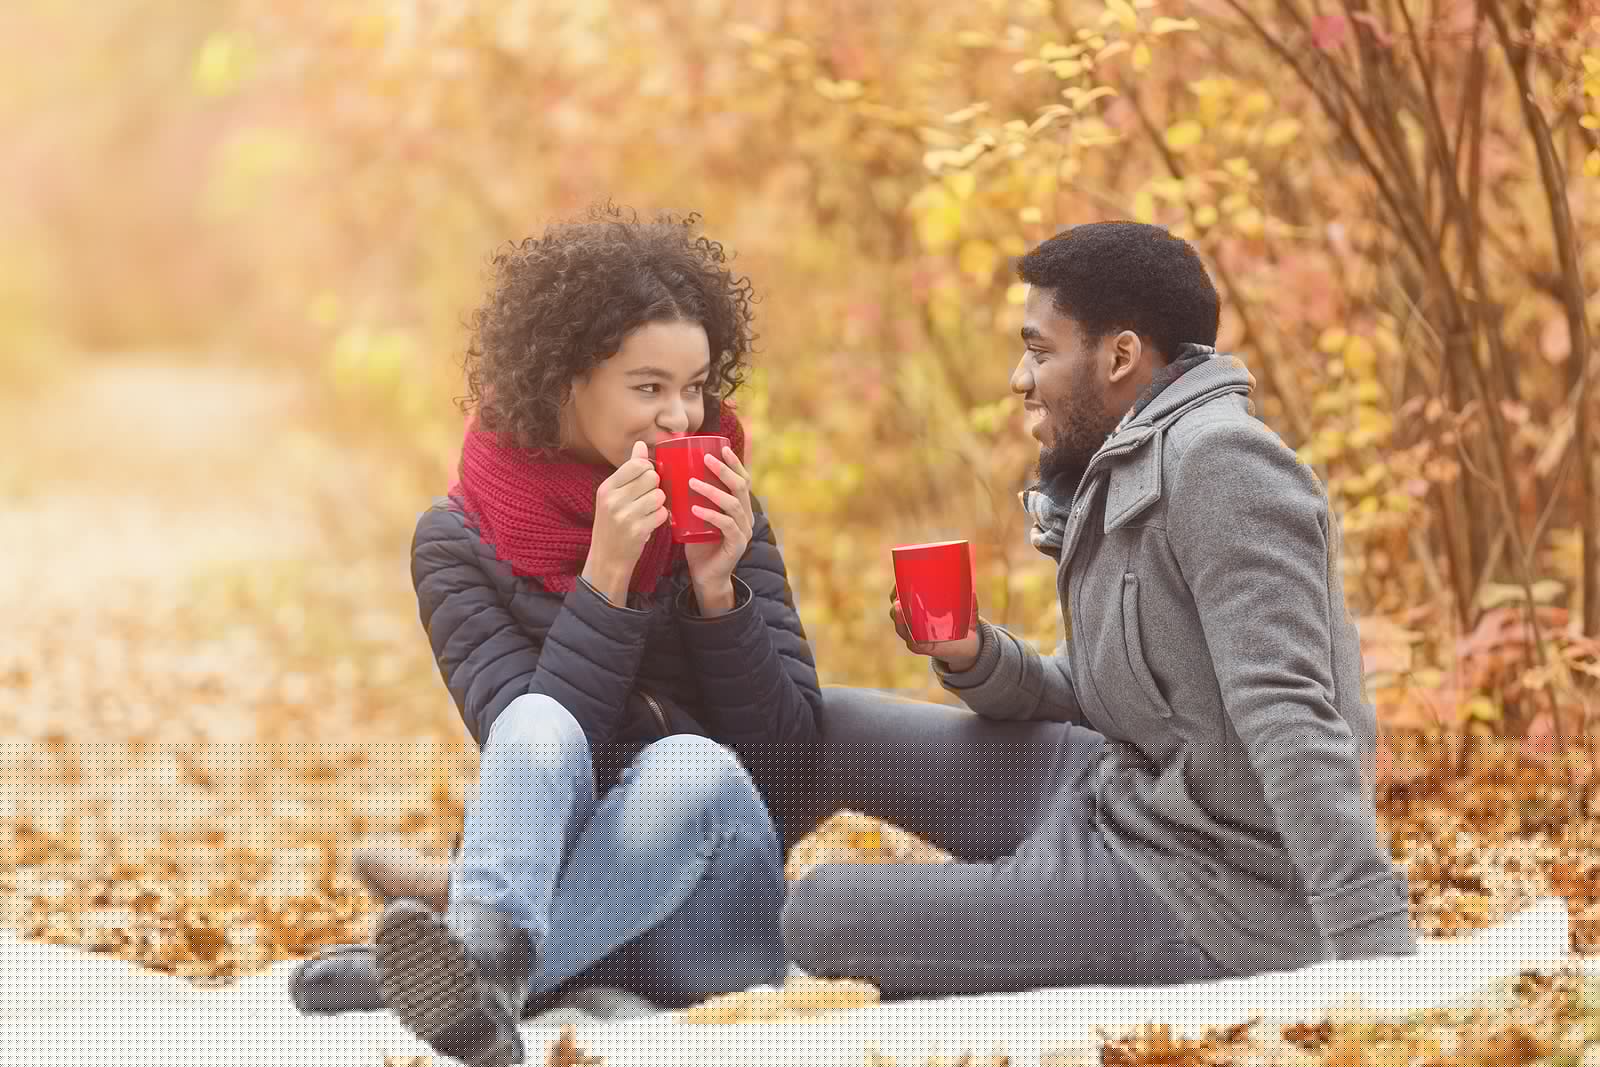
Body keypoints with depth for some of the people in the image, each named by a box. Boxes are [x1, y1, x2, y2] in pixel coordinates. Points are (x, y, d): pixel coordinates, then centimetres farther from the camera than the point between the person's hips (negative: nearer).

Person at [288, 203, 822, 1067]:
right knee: (540, 729, -31)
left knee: (692, 766, -32)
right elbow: (533, 743, -10)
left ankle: (475, 964, -51)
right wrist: (606, 574, -19)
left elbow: (789, 745, 3)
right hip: (549, 869, -1)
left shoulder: (720, 516, 7)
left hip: (708, 907, 1)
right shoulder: (460, 540, 1)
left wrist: (716, 588, -11)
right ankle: (491, 950, -60)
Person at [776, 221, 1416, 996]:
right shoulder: (1124, 473, 12)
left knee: (825, 917, -9)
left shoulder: (1220, 463, -20)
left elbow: (1289, 720, -28)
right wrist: (974, 657, -2)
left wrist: (1376, 945, -34)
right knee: (829, 730, 12)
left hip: (1197, 894, -10)